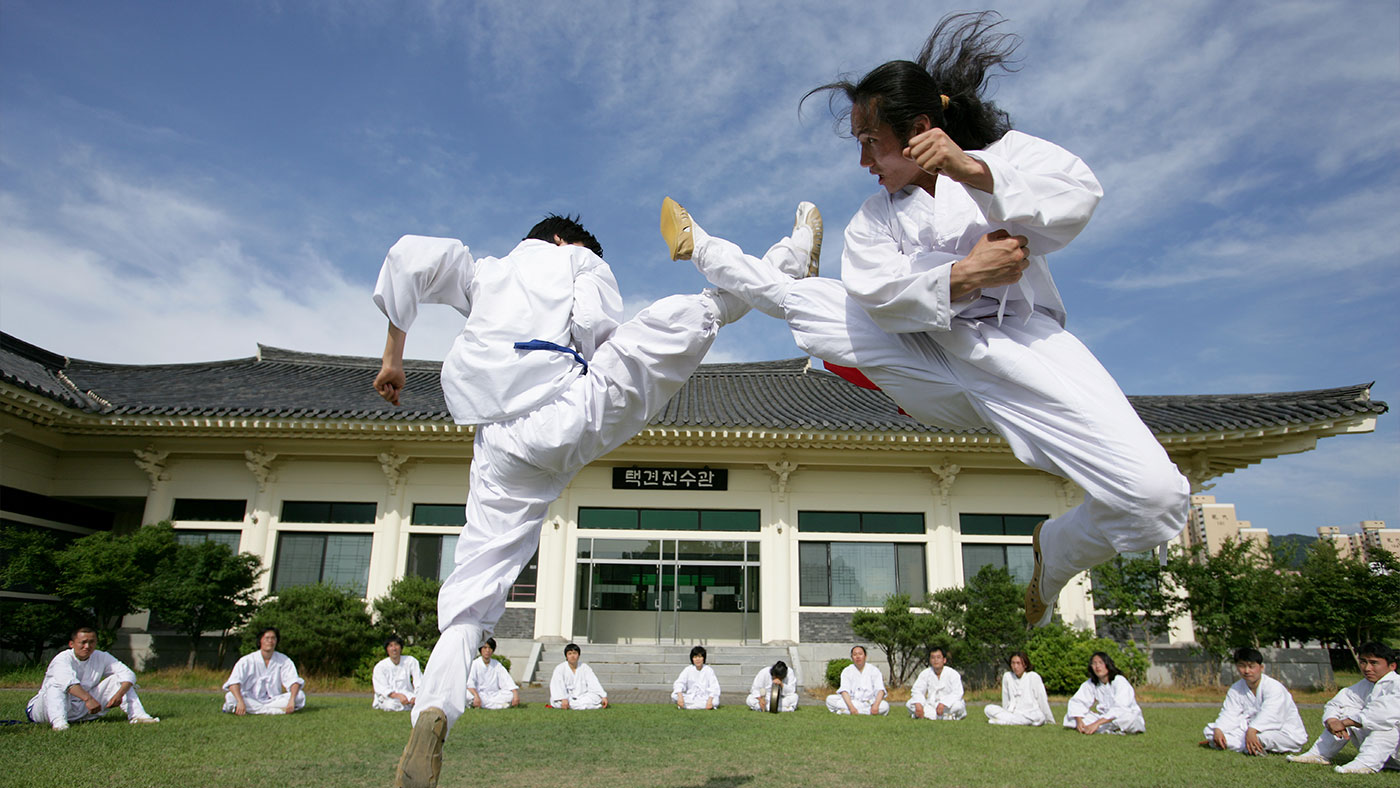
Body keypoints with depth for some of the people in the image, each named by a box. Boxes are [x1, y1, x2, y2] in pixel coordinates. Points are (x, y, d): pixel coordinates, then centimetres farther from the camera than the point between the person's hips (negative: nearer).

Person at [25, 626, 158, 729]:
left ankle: (136, 716, -21)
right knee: (55, 683, -31)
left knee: (116, 678, -8)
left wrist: (119, 694, -30)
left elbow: (128, 674, -10)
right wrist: (88, 699, -55)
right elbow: (68, 682, -40)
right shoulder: (63, 659, -18)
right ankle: (58, 722, -50)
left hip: (84, 710, 5)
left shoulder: (101, 657, -2)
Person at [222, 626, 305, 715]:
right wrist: (240, 702, -36)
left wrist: (292, 700, -29)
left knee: (300, 696, -23)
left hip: (274, 700, 1)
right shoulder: (247, 660, -6)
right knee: (230, 697, -30)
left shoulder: (284, 660, 0)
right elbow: (233, 682, -19)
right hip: (251, 700, -1)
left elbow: (294, 681, -10)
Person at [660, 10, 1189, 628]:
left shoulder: (1006, 152, 9)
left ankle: (1050, 559, 9)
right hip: (927, 363, 3)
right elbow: (877, 297, -3)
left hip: (1019, 345, -2)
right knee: (794, 293, 8)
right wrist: (963, 275, -15)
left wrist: (972, 171, -22)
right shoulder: (875, 216, 16)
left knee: (1155, 496, -19)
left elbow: (1077, 198, -12)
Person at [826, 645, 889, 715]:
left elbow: (880, 690, -9)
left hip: (870, 703, 1)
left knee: (885, 705, -32)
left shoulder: (874, 670, 3)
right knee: (830, 699, -21)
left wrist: (876, 705, -29)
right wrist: (851, 707, -31)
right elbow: (844, 690, -12)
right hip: (851, 701, -1)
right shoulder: (847, 671, 2)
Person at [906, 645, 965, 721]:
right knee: (910, 703, -20)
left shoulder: (953, 674, -9)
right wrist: (918, 704, -28)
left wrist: (943, 704, -37)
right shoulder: (925, 673, 3)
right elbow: (917, 690, -6)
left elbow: (957, 693, -21)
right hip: (931, 705, 4)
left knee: (957, 705, -36)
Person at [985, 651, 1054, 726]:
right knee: (988, 709, -17)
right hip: (1012, 713, 3)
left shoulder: (1034, 677, -6)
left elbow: (1043, 700, -3)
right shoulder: (1007, 676, 4)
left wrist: (1051, 721, 1)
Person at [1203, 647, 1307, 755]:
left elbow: (1269, 714, -35)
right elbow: (1229, 714, -5)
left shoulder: (1274, 687, -18)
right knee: (1210, 730, -13)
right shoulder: (1235, 689, 2)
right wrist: (1218, 730, -26)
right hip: (1250, 728, 5)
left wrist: (1252, 730, -51)